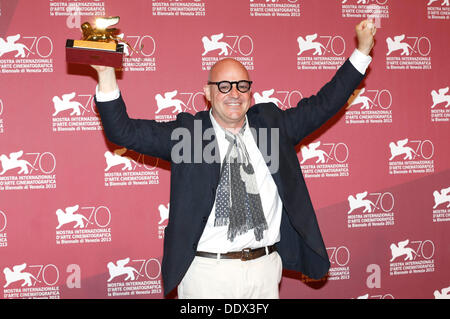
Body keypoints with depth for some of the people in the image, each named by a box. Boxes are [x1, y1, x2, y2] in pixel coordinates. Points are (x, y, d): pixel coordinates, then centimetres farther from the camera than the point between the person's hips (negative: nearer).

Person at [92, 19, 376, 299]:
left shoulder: (271, 123, 8)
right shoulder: (186, 132, -2)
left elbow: (323, 105, 13)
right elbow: (124, 131, -7)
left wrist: (361, 52, 10)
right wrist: (107, 74, -19)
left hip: (266, 269, 3)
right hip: (207, 272, -3)